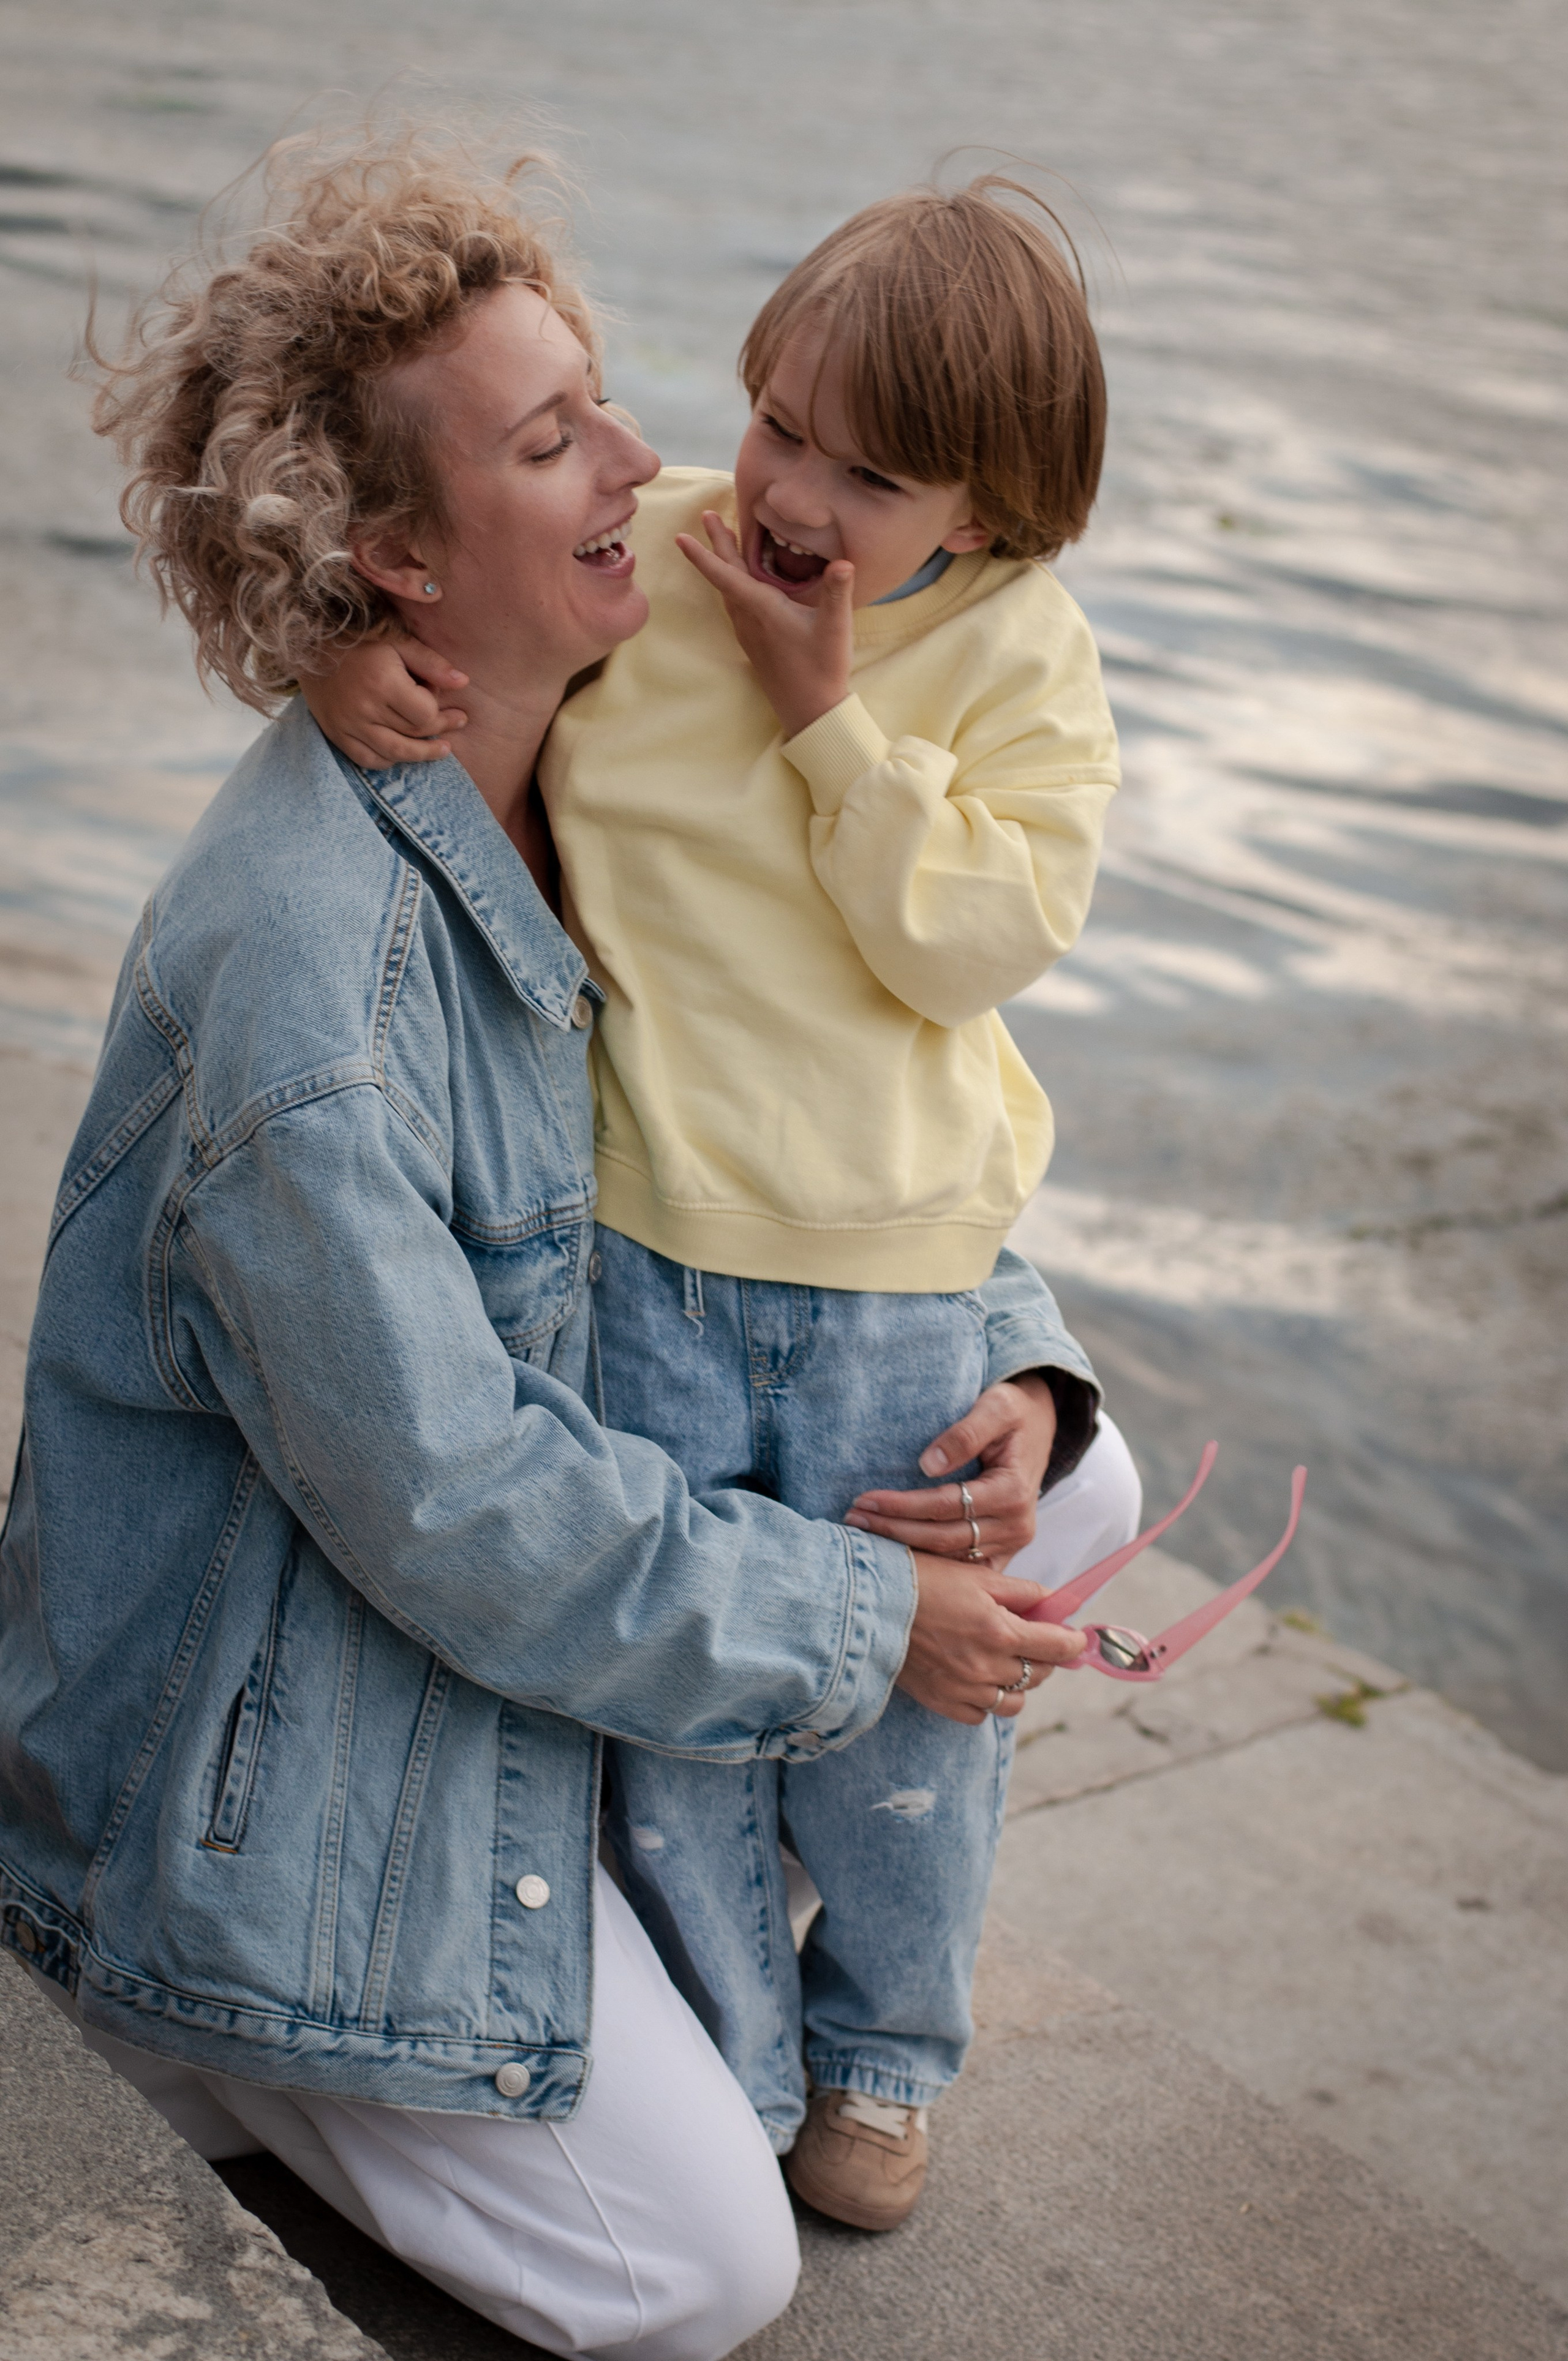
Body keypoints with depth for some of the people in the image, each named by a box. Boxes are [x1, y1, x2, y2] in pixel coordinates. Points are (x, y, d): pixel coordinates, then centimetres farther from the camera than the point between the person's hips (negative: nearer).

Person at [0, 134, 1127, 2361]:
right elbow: (446, 1500, -29)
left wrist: (1010, 1355, -10)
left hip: (520, 1563, 9)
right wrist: (865, 1618, -19)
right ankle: (183, 1994, 12)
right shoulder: (301, 959, -32)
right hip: (284, 1730, -8)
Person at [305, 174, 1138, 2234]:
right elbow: (428, 599, 6)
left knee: (903, 1690, 11)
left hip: (900, 1283, 0)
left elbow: (978, 941, -15)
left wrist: (831, 712, -19)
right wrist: (365, 672, -17)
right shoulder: (633, 564, -4)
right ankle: (720, 2068, 32)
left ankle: (879, 2052, 38)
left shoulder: (1022, 662, -5)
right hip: (643, 1241, 0)